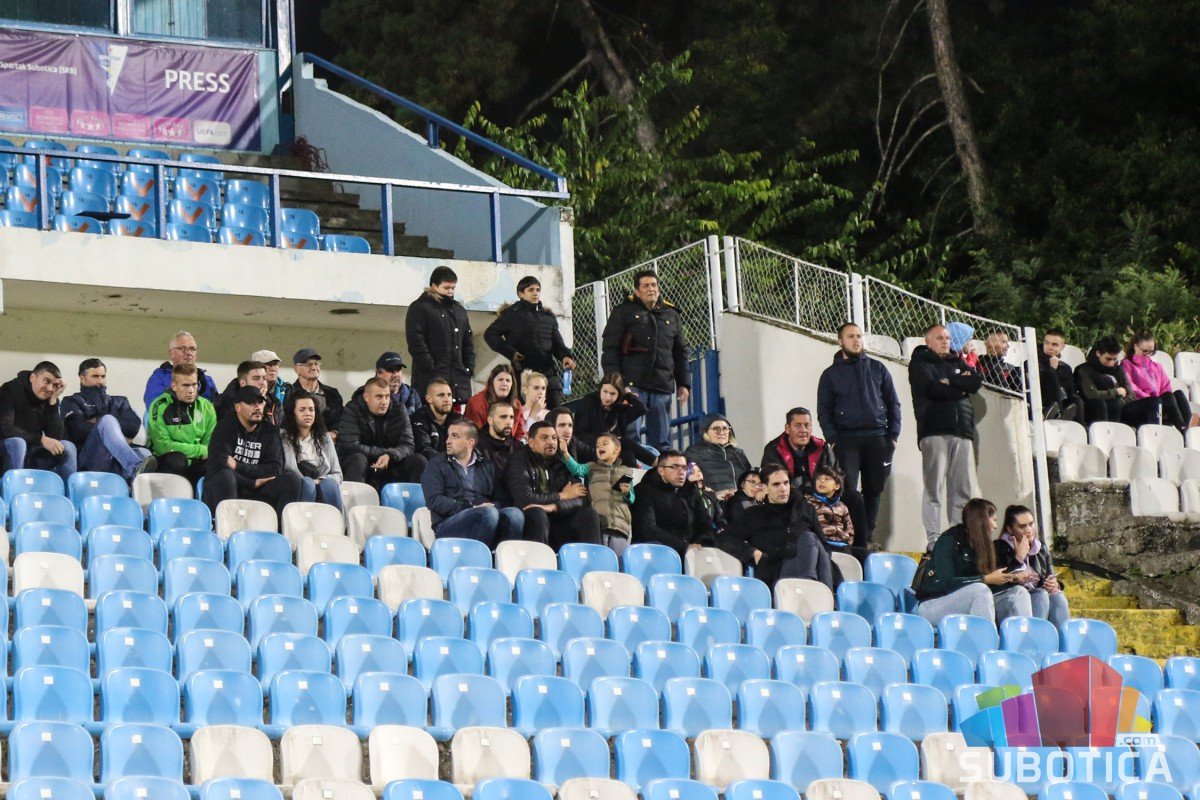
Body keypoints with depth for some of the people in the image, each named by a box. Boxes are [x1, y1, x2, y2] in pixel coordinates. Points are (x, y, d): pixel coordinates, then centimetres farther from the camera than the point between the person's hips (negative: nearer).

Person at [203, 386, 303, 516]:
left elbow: (275, 469, -3)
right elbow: (218, 466, -17)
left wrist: (238, 466, -13)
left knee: (292, 478, -15)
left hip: (254, 494, 4)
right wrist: (253, 483, -14)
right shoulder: (225, 427, -2)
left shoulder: (269, 431, 10)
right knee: (225, 475, -36)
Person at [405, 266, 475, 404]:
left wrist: (469, 369, 11)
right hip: (430, 379, -6)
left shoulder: (459, 311, 23)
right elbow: (416, 342, -8)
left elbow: (468, 343, 25)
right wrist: (430, 367, -14)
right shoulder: (419, 308, 1)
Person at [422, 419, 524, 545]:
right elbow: (435, 501, -1)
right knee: (489, 513, -34)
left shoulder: (487, 467, 25)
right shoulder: (436, 464, 14)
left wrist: (494, 506, -9)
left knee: (514, 514, -29)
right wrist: (471, 508, -11)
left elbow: (500, 499, 17)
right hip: (448, 524, -4)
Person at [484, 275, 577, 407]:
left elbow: (557, 343, 18)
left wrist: (566, 356, -5)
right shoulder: (511, 314, 5)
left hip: (548, 373, 4)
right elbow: (490, 334, 3)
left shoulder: (549, 316, 18)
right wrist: (510, 353, -9)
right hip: (523, 373, -4)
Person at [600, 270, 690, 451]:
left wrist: (683, 383, 16)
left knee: (661, 440, 5)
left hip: (662, 388, 4)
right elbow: (610, 348, 1)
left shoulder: (672, 315, 19)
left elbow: (681, 352, 23)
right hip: (632, 385, -4)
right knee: (630, 435, -11)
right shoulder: (623, 312, 7)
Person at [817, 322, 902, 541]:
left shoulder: (877, 368, 13)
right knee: (848, 492, -11)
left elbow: (893, 403, 13)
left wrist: (893, 435, 2)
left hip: (878, 438, 2)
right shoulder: (831, 374, 9)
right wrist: (833, 439, -7)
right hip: (847, 440, -2)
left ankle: (867, 537, 13)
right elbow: (824, 411, 7)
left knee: (874, 490, 5)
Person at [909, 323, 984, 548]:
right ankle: (933, 540, -13)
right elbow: (933, 390, -10)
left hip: (961, 431, 5)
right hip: (934, 431, -5)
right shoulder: (920, 364, 7)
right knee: (934, 490, -10)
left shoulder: (957, 363, 23)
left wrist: (950, 382, -4)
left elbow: (977, 381, 6)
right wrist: (961, 386, 2)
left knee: (963, 489, 1)